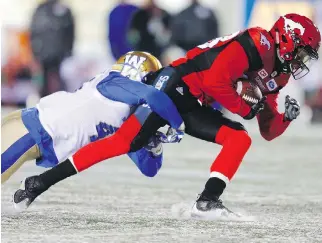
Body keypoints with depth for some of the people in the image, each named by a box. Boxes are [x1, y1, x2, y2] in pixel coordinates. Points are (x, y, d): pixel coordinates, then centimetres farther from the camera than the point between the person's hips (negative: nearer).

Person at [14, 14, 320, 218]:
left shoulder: (276, 77, 17)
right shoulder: (257, 43, -12)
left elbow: (268, 131, 20)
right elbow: (215, 81, -23)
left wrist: (286, 117, -1)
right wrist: (246, 109, -12)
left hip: (195, 108, 9)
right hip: (174, 85, -9)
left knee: (240, 138, -9)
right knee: (127, 141, -19)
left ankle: (207, 201, -19)